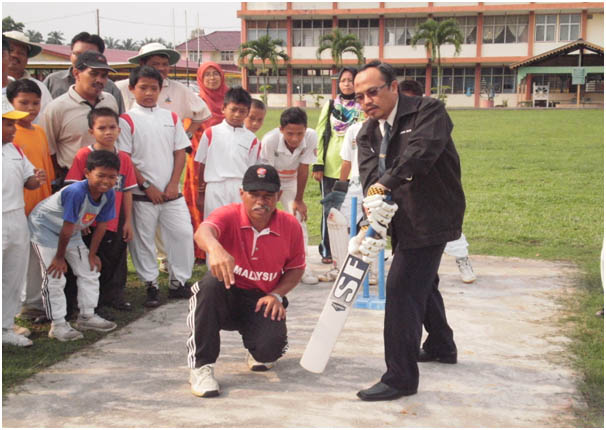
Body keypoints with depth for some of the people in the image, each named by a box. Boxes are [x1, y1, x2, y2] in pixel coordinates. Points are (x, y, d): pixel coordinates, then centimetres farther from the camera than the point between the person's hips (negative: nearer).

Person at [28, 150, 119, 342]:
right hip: (45, 228, -8)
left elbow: (101, 224, -5)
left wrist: (92, 254, 0)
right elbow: (67, 227, -30)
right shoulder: (76, 192, -38)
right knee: (55, 277, -11)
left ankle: (87, 316, 24)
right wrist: (59, 257, -21)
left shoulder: (109, 195, -17)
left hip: (71, 233, 8)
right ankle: (58, 324, 0)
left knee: (90, 272, 10)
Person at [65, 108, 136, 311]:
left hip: (116, 222, 3)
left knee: (116, 258, 11)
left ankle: (115, 295, 26)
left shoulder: (124, 158, 3)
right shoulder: (83, 156, -9)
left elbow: (127, 192, 6)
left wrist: (128, 221, 7)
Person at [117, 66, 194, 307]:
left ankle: (178, 282, 15)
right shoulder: (127, 120, -3)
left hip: (171, 192, 3)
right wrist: (146, 186, -11)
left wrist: (173, 184, -4)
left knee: (183, 234, 0)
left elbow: (180, 152, 7)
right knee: (143, 239, 3)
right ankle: (151, 285, 17)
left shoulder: (171, 118, 9)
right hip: (141, 194, -3)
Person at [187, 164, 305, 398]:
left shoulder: (291, 226, -7)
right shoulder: (229, 216, -16)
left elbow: (296, 268, 7)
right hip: (226, 296, -1)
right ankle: (201, 366, -24)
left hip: (262, 301, 1)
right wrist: (215, 248, -65)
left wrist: (277, 295, -11)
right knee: (212, 283, -36)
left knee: (269, 349, -26)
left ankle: (258, 352, 19)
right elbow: (203, 231, -40)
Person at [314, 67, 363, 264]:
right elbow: (320, 135, 7)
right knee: (329, 208, 2)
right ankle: (327, 250, 11)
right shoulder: (330, 105, 10)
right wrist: (318, 164, 0)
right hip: (330, 166, 1)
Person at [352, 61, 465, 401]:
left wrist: (386, 183, -40)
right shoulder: (367, 134, 7)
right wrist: (374, 202, -29)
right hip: (404, 219, 9)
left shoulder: (428, 111, -12)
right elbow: (370, 175, -8)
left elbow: (422, 149, -32)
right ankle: (441, 346, 48)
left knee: (402, 288, -14)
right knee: (423, 283, 24)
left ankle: (401, 378, -5)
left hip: (431, 217, -8)